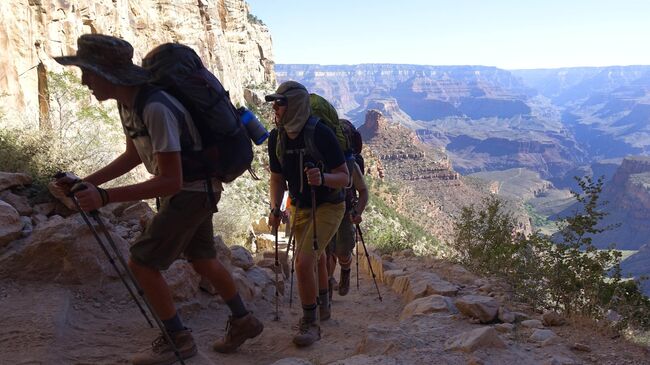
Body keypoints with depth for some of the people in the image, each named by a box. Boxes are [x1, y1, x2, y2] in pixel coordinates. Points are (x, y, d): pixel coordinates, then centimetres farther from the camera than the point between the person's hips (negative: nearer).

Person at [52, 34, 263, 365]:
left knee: (142, 263, -4)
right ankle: (243, 321, 36)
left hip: (192, 192, -9)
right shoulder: (127, 101, -1)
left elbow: (170, 182, -30)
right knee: (202, 261, 19)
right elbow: (133, 155, 12)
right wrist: (87, 182, 3)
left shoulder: (156, 109, -31)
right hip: (187, 190, 9)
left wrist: (104, 197, -33)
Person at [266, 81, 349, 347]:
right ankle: (323, 307, 48)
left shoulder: (321, 134, -25)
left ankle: (310, 323, 0)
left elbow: (344, 177, -21)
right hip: (300, 207, 7)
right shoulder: (276, 138, -6)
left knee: (304, 262, -19)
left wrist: (322, 178, -42)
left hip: (328, 207, -6)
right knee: (315, 259, 23)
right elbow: (277, 178, 5)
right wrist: (275, 209, -9)